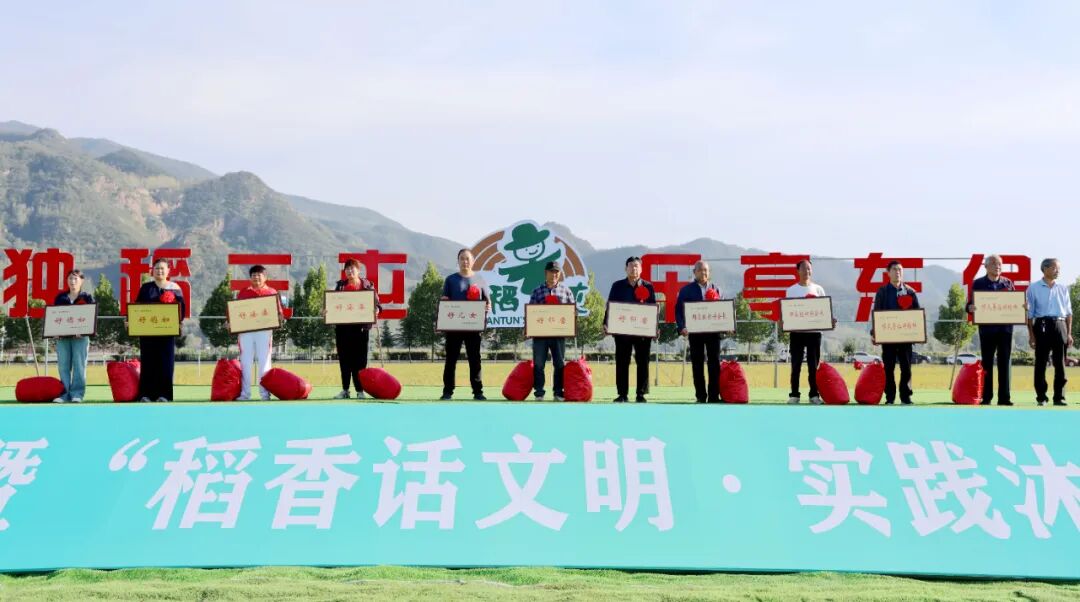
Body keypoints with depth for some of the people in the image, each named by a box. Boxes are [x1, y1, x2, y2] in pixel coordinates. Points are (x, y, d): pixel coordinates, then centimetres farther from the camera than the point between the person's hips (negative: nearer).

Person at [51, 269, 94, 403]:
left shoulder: (87, 298, 6)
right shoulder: (60, 298, 14)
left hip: (80, 336, -3)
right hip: (62, 336, 3)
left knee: (79, 365, -5)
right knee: (63, 365, 2)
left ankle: (77, 393, -3)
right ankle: (65, 393, 5)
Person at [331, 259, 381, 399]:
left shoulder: (367, 285, 5)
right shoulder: (340, 285, 12)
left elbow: (376, 302, 3)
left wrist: (376, 309, -18)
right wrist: (326, 310, -8)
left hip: (361, 326, -3)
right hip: (342, 326, 3)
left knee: (359, 358, -2)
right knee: (344, 358, 5)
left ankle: (360, 390, 3)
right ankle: (345, 390, 10)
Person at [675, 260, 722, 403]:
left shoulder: (716, 289, 13)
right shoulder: (686, 290, 5)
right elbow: (679, 310, 0)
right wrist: (682, 327, -14)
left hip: (713, 330, 2)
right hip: (695, 331, -2)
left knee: (714, 363, -2)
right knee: (697, 364, 2)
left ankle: (714, 396, 1)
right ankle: (701, 396, 8)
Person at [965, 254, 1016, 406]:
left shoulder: (1008, 283, 11)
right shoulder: (978, 283, 4)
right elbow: (970, 305, 1)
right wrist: (971, 308, -23)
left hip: (1005, 327, 2)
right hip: (987, 328, -2)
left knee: (1004, 363, 2)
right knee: (987, 363, 3)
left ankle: (1004, 397, 5)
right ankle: (986, 397, 7)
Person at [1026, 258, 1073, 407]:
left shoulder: (1063, 288, 12)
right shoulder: (1034, 288, 2)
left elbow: (1068, 312, 13)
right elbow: (1029, 313, 1)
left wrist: (1069, 333, 6)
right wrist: (1031, 334, -4)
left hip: (1060, 326, 3)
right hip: (1042, 326, -3)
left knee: (1060, 363, 2)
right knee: (1041, 362, 1)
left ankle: (1059, 397, 7)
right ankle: (1041, 397, 7)